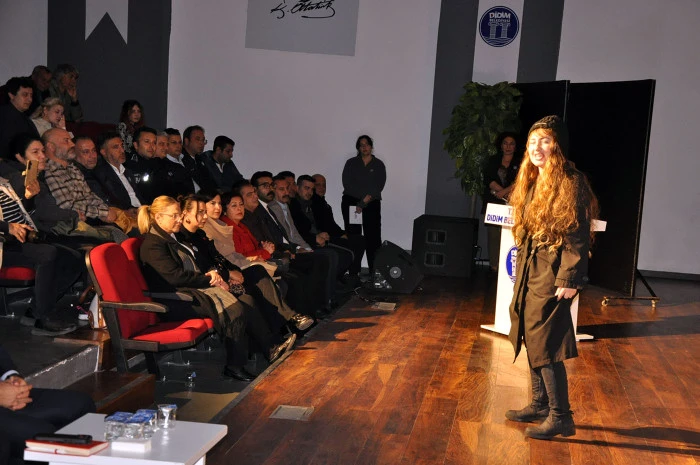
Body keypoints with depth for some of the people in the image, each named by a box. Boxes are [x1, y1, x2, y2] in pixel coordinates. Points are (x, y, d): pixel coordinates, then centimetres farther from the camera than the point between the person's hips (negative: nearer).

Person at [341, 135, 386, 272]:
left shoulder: (379, 165, 9)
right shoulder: (351, 163, 10)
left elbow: (379, 186, -1)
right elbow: (347, 183, 0)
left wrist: (365, 201, -11)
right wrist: (363, 198, -8)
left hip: (372, 204, 0)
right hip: (351, 202, 0)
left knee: (373, 237, -9)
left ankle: (375, 271, -11)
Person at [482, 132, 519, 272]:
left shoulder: (518, 165, 12)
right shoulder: (492, 161, 15)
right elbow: (488, 180, 2)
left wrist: (503, 192, -15)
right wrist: (504, 191, -8)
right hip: (492, 202, 1)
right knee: (493, 233, -5)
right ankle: (494, 265, -6)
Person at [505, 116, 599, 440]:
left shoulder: (570, 183, -14)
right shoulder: (532, 182, 12)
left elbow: (578, 237, -17)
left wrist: (569, 280, -20)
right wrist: (521, 270, 17)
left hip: (552, 275, -9)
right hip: (529, 272, 9)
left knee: (543, 344, -8)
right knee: (532, 340, 14)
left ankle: (561, 417, 1)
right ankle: (539, 404, 26)